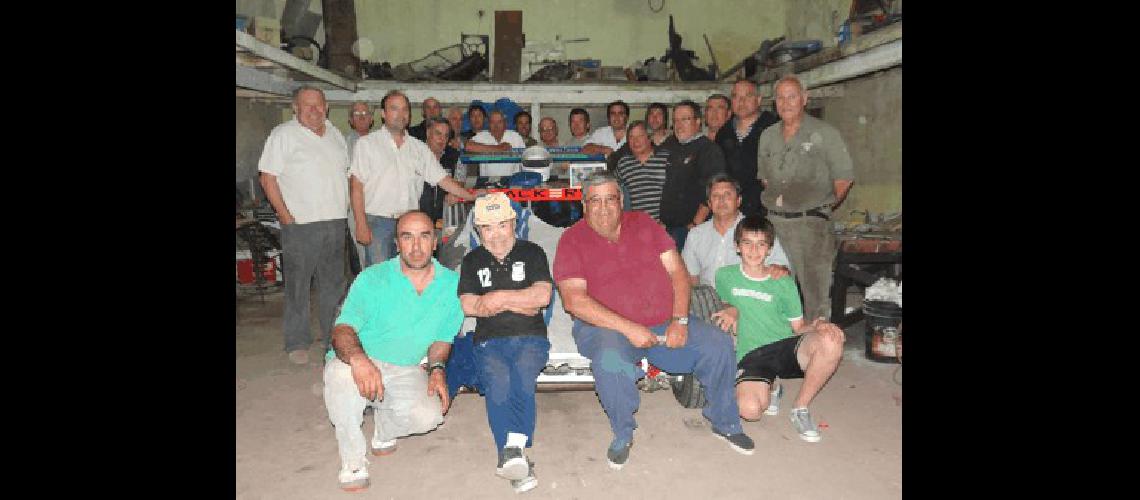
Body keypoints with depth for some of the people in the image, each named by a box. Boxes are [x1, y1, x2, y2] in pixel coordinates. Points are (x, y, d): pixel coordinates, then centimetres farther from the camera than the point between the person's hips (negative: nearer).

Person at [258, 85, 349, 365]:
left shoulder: (335, 135, 14)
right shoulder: (283, 135, -5)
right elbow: (267, 177, -9)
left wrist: (344, 207, 10)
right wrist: (285, 215, -14)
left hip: (335, 221, 6)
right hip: (300, 224, -6)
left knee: (333, 283, 13)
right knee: (297, 284, 0)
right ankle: (297, 343, 11)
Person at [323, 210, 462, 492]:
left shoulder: (451, 284, -1)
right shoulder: (373, 279, -11)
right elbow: (342, 330, -20)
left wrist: (437, 369, -10)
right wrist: (358, 358, -43)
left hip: (405, 371, 3)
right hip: (361, 363, -2)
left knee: (429, 415, -25)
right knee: (342, 373, -36)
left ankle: (384, 430, 13)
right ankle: (353, 461, -14)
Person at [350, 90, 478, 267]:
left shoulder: (419, 148, 14)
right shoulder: (367, 144, 4)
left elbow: (442, 179, 10)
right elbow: (357, 187, -2)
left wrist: (473, 197, -2)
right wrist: (361, 224, -11)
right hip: (378, 221, -3)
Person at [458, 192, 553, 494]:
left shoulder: (531, 253, 13)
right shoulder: (473, 261, 18)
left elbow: (543, 296, -3)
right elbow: (468, 306, 2)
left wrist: (498, 298, -4)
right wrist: (521, 303, -1)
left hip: (530, 338, 0)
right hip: (489, 341, 1)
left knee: (522, 372, -33)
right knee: (498, 382, -29)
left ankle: (511, 451, -36)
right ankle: (518, 465, -34)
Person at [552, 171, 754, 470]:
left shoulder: (643, 224, 9)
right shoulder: (572, 241, -4)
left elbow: (677, 271, 6)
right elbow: (574, 300, -16)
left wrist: (680, 320, -10)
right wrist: (629, 328, -22)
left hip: (665, 322, 4)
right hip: (608, 326, -4)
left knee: (719, 344, -12)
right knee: (610, 361, -36)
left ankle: (724, 423, 13)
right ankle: (623, 435, -7)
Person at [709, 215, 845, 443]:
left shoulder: (784, 283, 12)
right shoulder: (725, 275, 9)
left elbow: (798, 326, 13)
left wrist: (818, 325, -9)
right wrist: (731, 310, -1)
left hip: (786, 347, 2)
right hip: (750, 354, -2)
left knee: (831, 341, -32)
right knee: (749, 409, -33)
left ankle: (800, 407, -9)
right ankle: (770, 389, 8)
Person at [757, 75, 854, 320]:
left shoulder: (824, 133, 1)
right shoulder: (767, 136, 15)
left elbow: (844, 178, 1)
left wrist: (825, 208, 1)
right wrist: (772, 202, 13)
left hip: (811, 222, -4)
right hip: (774, 221, 5)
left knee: (815, 292, -6)